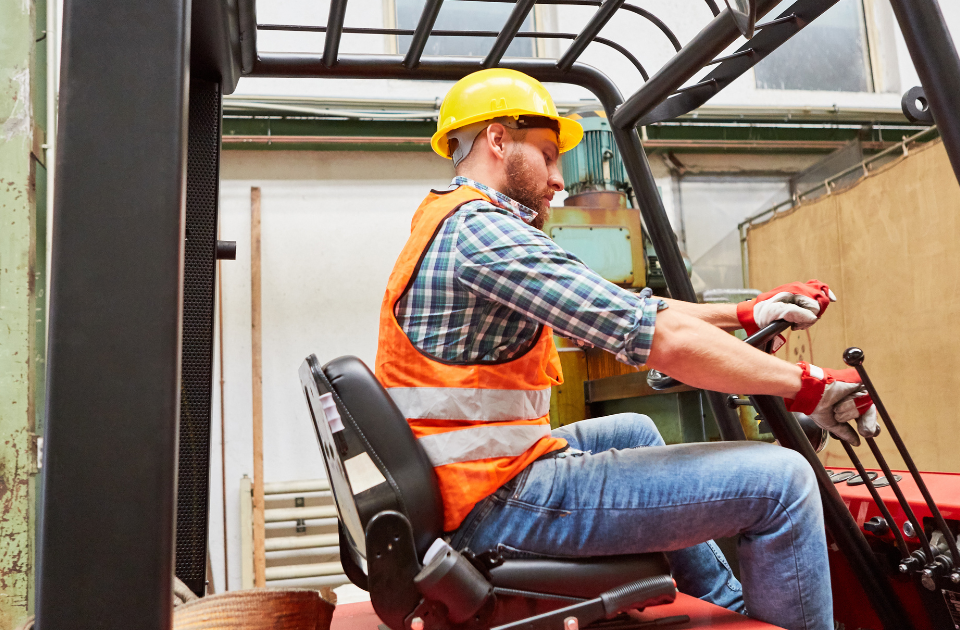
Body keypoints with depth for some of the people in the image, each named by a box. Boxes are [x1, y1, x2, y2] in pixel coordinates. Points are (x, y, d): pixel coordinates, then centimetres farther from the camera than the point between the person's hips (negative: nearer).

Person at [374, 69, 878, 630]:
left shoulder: (449, 226, 16)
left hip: (456, 482, 11)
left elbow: (623, 310, 15)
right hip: (498, 501, -11)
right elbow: (665, 338, -21)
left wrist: (744, 314, 14)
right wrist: (809, 385, -8)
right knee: (779, 480, -11)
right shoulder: (482, 229, -17)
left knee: (634, 430, 33)